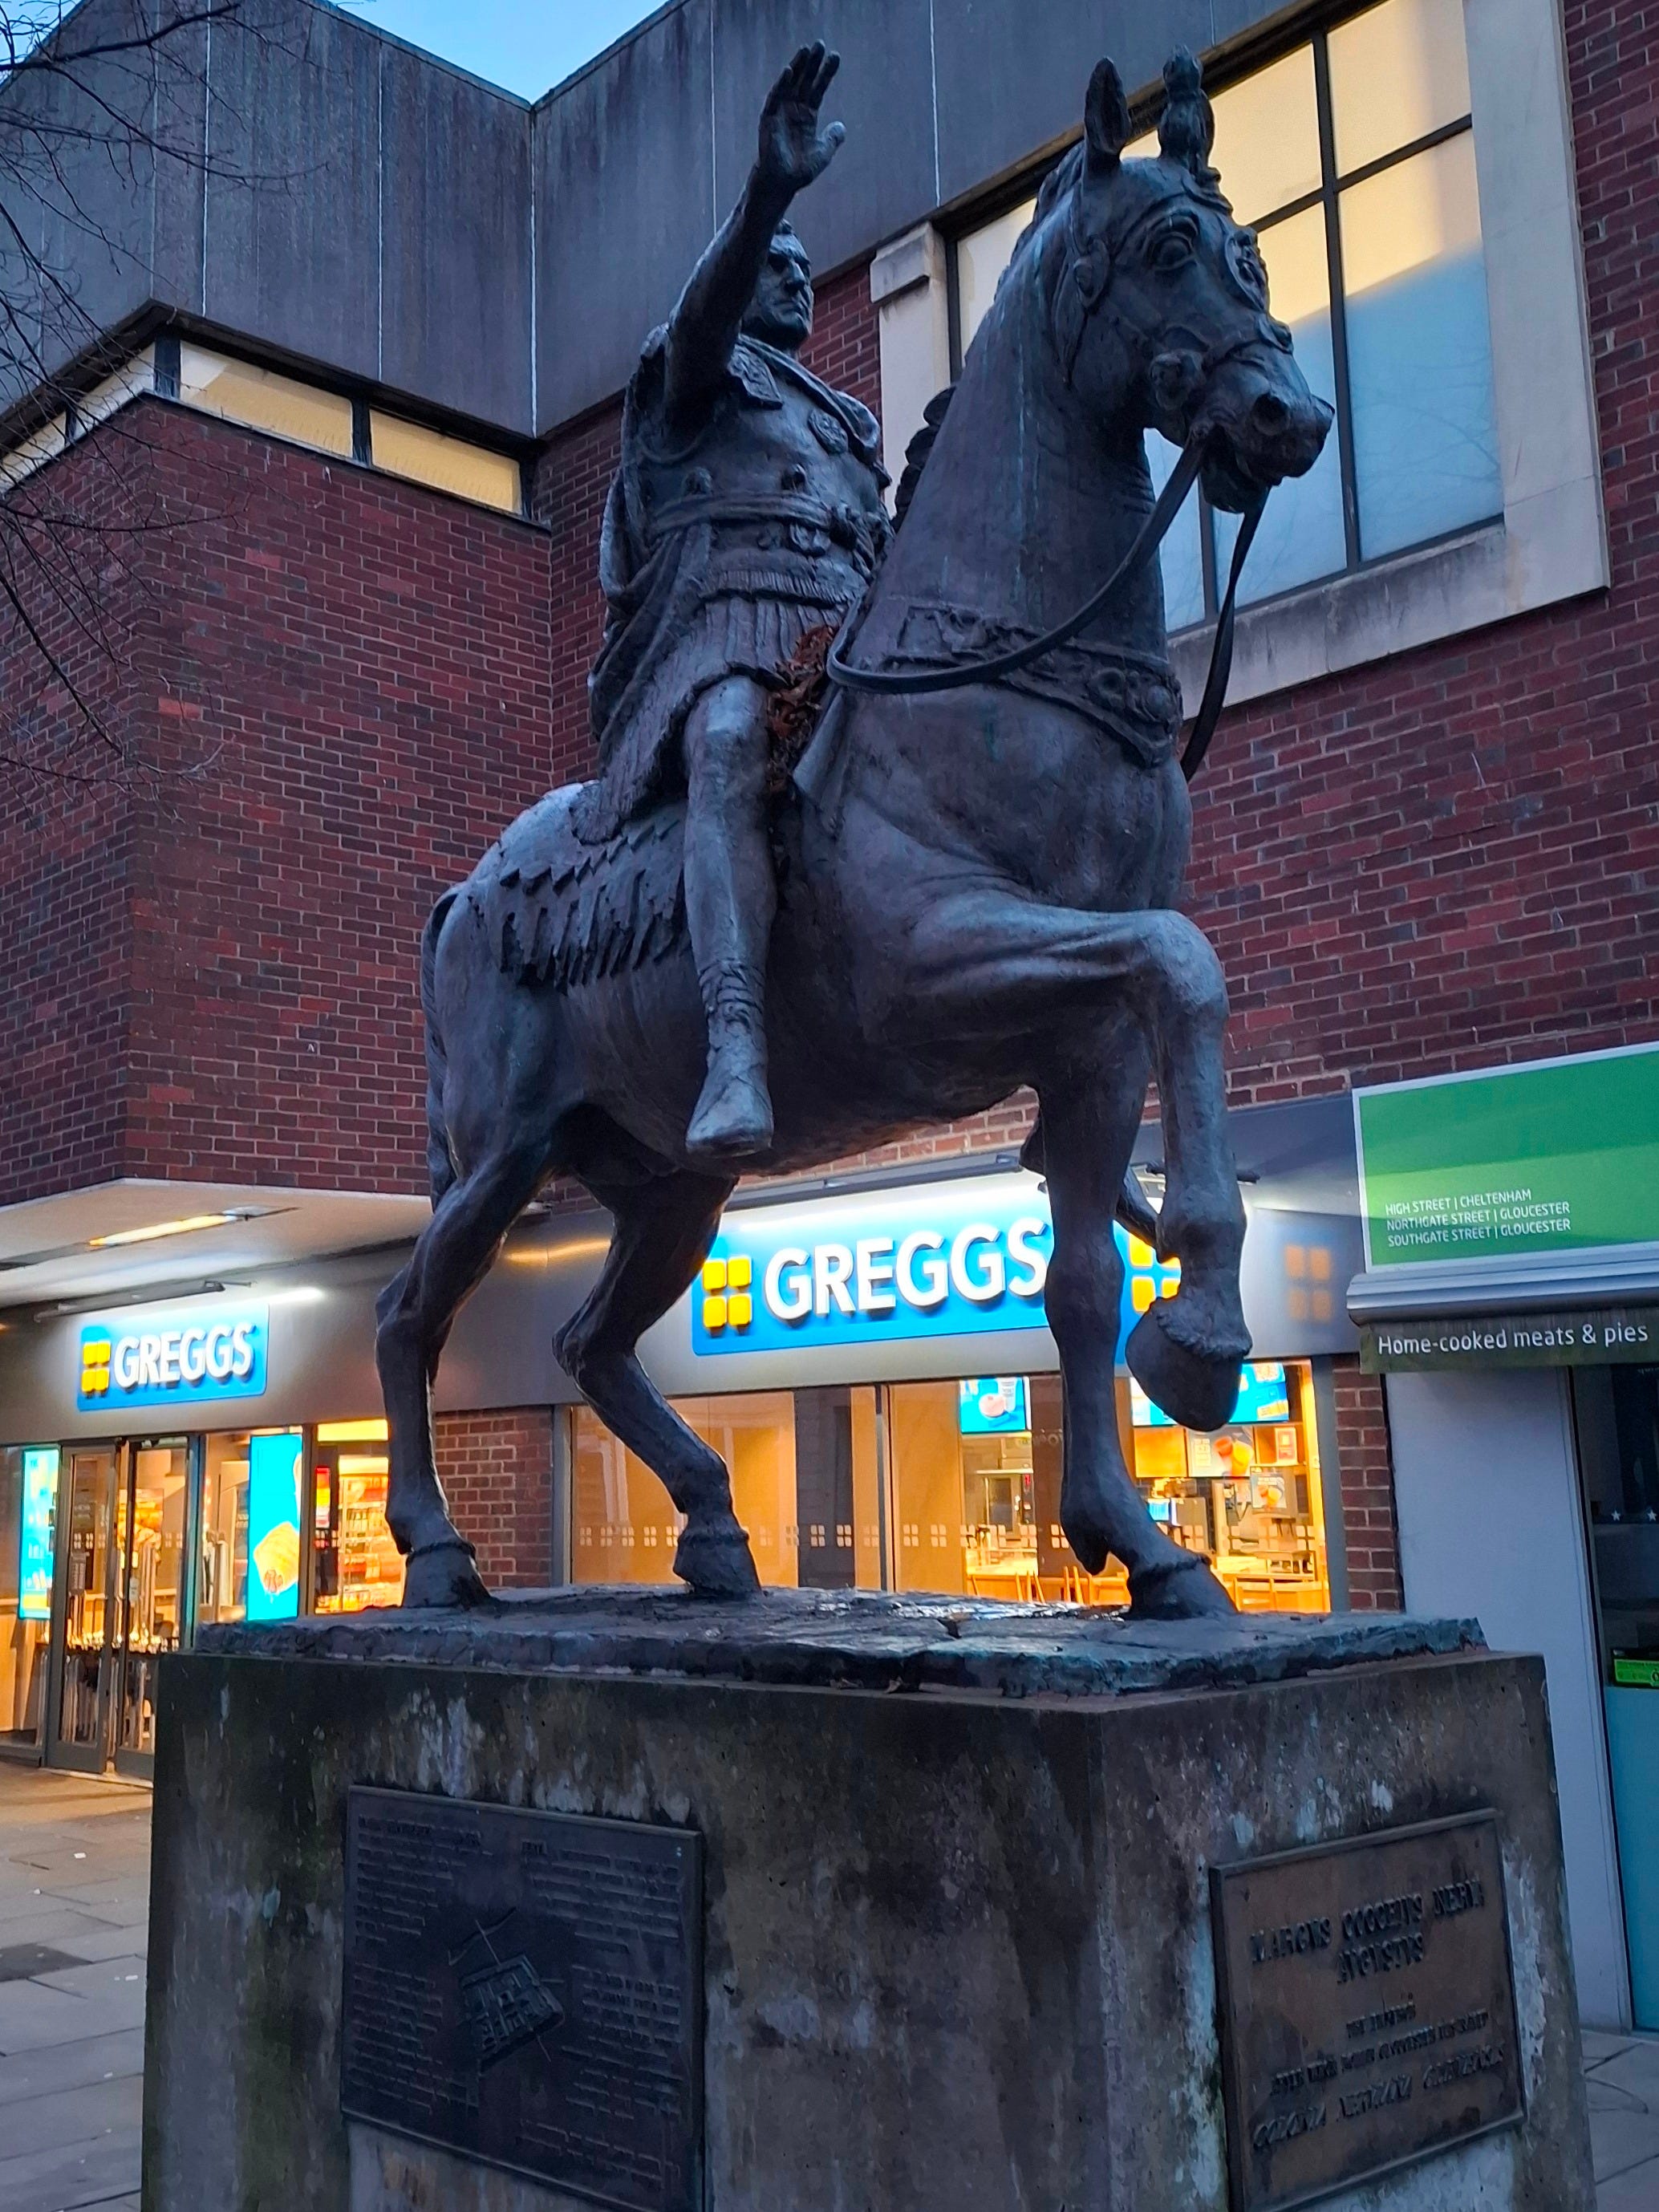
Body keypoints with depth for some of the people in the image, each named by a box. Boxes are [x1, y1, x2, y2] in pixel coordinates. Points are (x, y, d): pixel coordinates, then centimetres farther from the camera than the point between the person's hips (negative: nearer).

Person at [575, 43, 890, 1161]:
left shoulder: (851, 426, 37)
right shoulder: (693, 372, 19)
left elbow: (887, 554, 34)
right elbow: (709, 305, -5)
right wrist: (769, 192, -22)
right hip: (726, 629, -7)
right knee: (734, 745, -40)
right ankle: (737, 1057, -57)